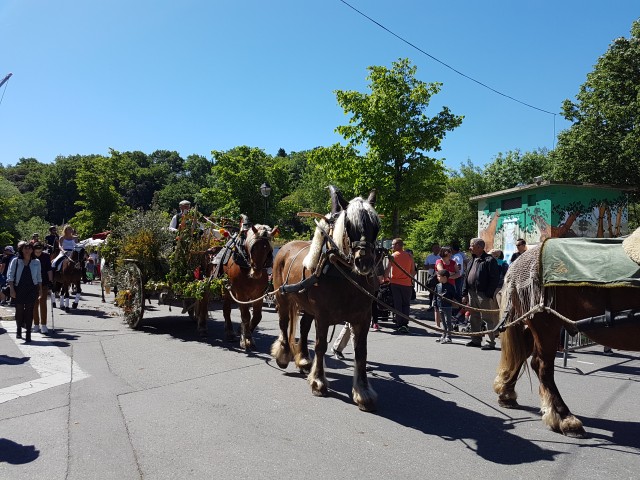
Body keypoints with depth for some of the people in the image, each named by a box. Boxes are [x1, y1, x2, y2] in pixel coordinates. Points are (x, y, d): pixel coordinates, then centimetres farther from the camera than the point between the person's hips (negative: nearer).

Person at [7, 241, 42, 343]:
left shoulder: (36, 262, 8)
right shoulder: (16, 261, 3)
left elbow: (39, 277, 13)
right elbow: (10, 276, 1)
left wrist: (40, 289, 9)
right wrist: (11, 289, -6)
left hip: (32, 289, 1)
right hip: (19, 289, 0)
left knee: (29, 311, -2)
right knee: (19, 310, 5)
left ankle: (28, 334, 3)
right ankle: (19, 330, 28)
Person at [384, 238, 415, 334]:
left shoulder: (393, 256, -4)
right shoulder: (409, 256, 4)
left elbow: (387, 270, -6)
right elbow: (413, 272, 7)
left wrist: (385, 279, 6)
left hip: (395, 283, -2)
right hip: (407, 284, 2)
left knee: (397, 304, 6)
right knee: (406, 304, 10)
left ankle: (400, 325, 5)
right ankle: (405, 324, -1)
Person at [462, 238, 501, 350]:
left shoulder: (489, 260, -10)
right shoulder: (473, 260, 16)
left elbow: (495, 279, -15)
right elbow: (466, 277, 17)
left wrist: (489, 294, -19)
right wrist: (465, 294, 12)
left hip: (483, 294, -8)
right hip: (472, 293, 9)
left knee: (487, 319, -2)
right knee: (474, 318, 14)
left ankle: (491, 342, 5)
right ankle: (476, 340, 25)